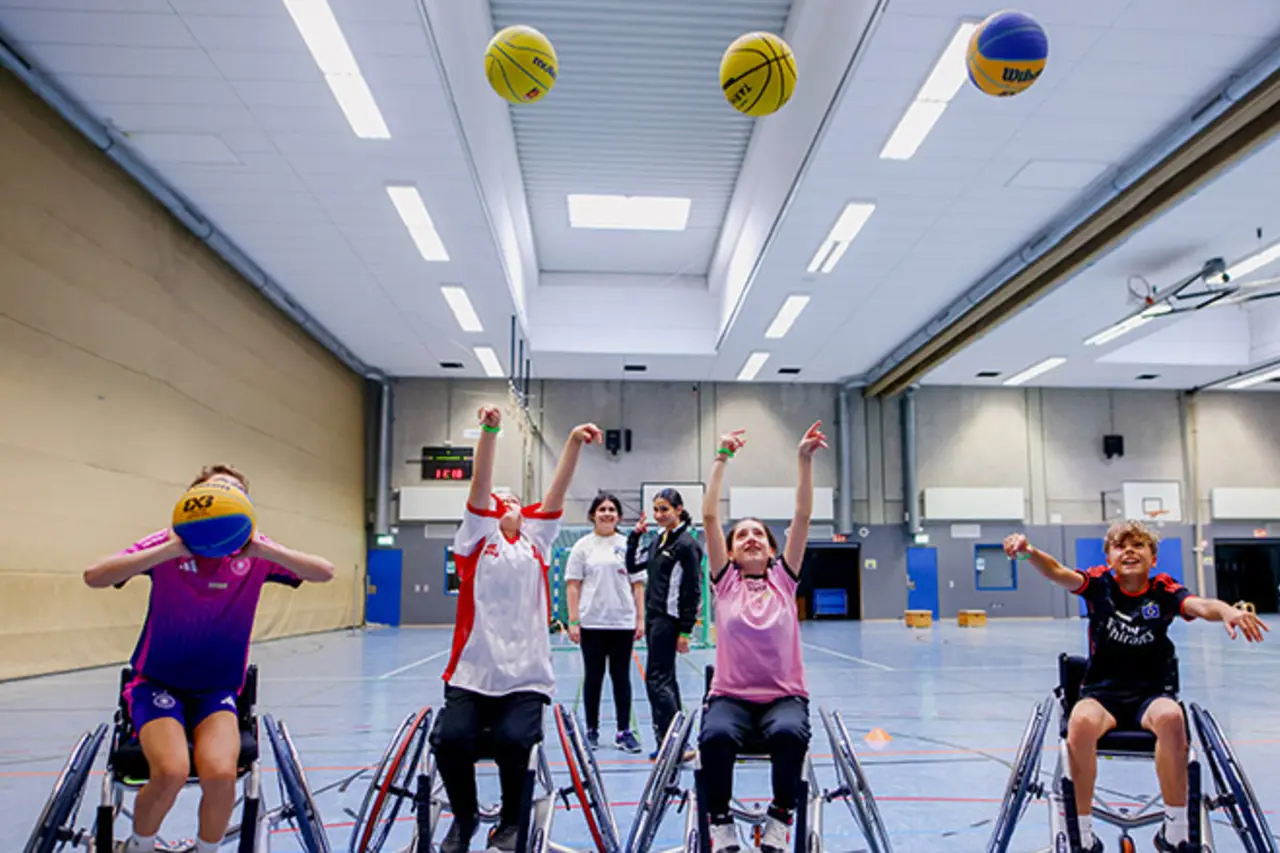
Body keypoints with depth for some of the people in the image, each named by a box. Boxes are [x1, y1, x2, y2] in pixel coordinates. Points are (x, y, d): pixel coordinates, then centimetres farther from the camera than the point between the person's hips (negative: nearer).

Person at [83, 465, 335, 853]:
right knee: (171, 772, -26)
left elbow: (325, 572, -16)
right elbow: (94, 576, -24)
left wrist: (262, 549, -29)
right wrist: (173, 549, -33)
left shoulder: (254, 552, -5)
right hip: (158, 684, -1)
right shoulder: (169, 544, -10)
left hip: (217, 690, 2)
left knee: (220, 775, -24)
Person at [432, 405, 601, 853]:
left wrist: (574, 443, -8)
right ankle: (464, 816, 11)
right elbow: (480, 483, -6)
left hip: (527, 677, 1)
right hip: (472, 674, -1)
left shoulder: (535, 541, 14)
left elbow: (557, 492, 4)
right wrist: (490, 431, -18)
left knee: (513, 741, -23)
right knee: (450, 739, -22)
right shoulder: (476, 538, 8)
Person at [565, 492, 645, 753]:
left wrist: (641, 618, 1)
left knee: (621, 677, 6)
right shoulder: (583, 546, 1)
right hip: (592, 623, -1)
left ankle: (624, 732, 13)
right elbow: (572, 585, 0)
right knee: (593, 677, 7)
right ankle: (592, 731, 19)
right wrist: (573, 621, -6)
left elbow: (638, 585, 6)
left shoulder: (628, 545, 5)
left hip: (623, 623, 1)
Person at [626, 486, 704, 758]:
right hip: (654, 616, 9)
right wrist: (635, 536, 8)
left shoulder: (686, 544, -13)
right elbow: (632, 566, 21)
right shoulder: (658, 541, 12)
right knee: (665, 679, 13)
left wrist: (685, 631, -16)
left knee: (656, 679, -10)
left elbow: (693, 591, -14)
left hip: (670, 619, -9)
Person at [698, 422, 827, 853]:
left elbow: (802, 516, -1)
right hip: (731, 695, 0)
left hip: (785, 696, 1)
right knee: (716, 736, -33)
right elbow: (709, 516, -3)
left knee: (789, 733, -33)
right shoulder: (725, 582, 5)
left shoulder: (783, 580, 7)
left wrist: (805, 460, -8)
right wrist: (722, 458, -4)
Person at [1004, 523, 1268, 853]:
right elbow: (1058, 572, -17)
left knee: (1170, 717, -35)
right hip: (1101, 692, 0)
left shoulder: (1164, 590, 1)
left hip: (1151, 693, 0)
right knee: (1081, 722, -34)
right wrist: (1029, 551, -38)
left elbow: (1200, 605, -19)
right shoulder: (1099, 583, 1)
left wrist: (1227, 611, -43)